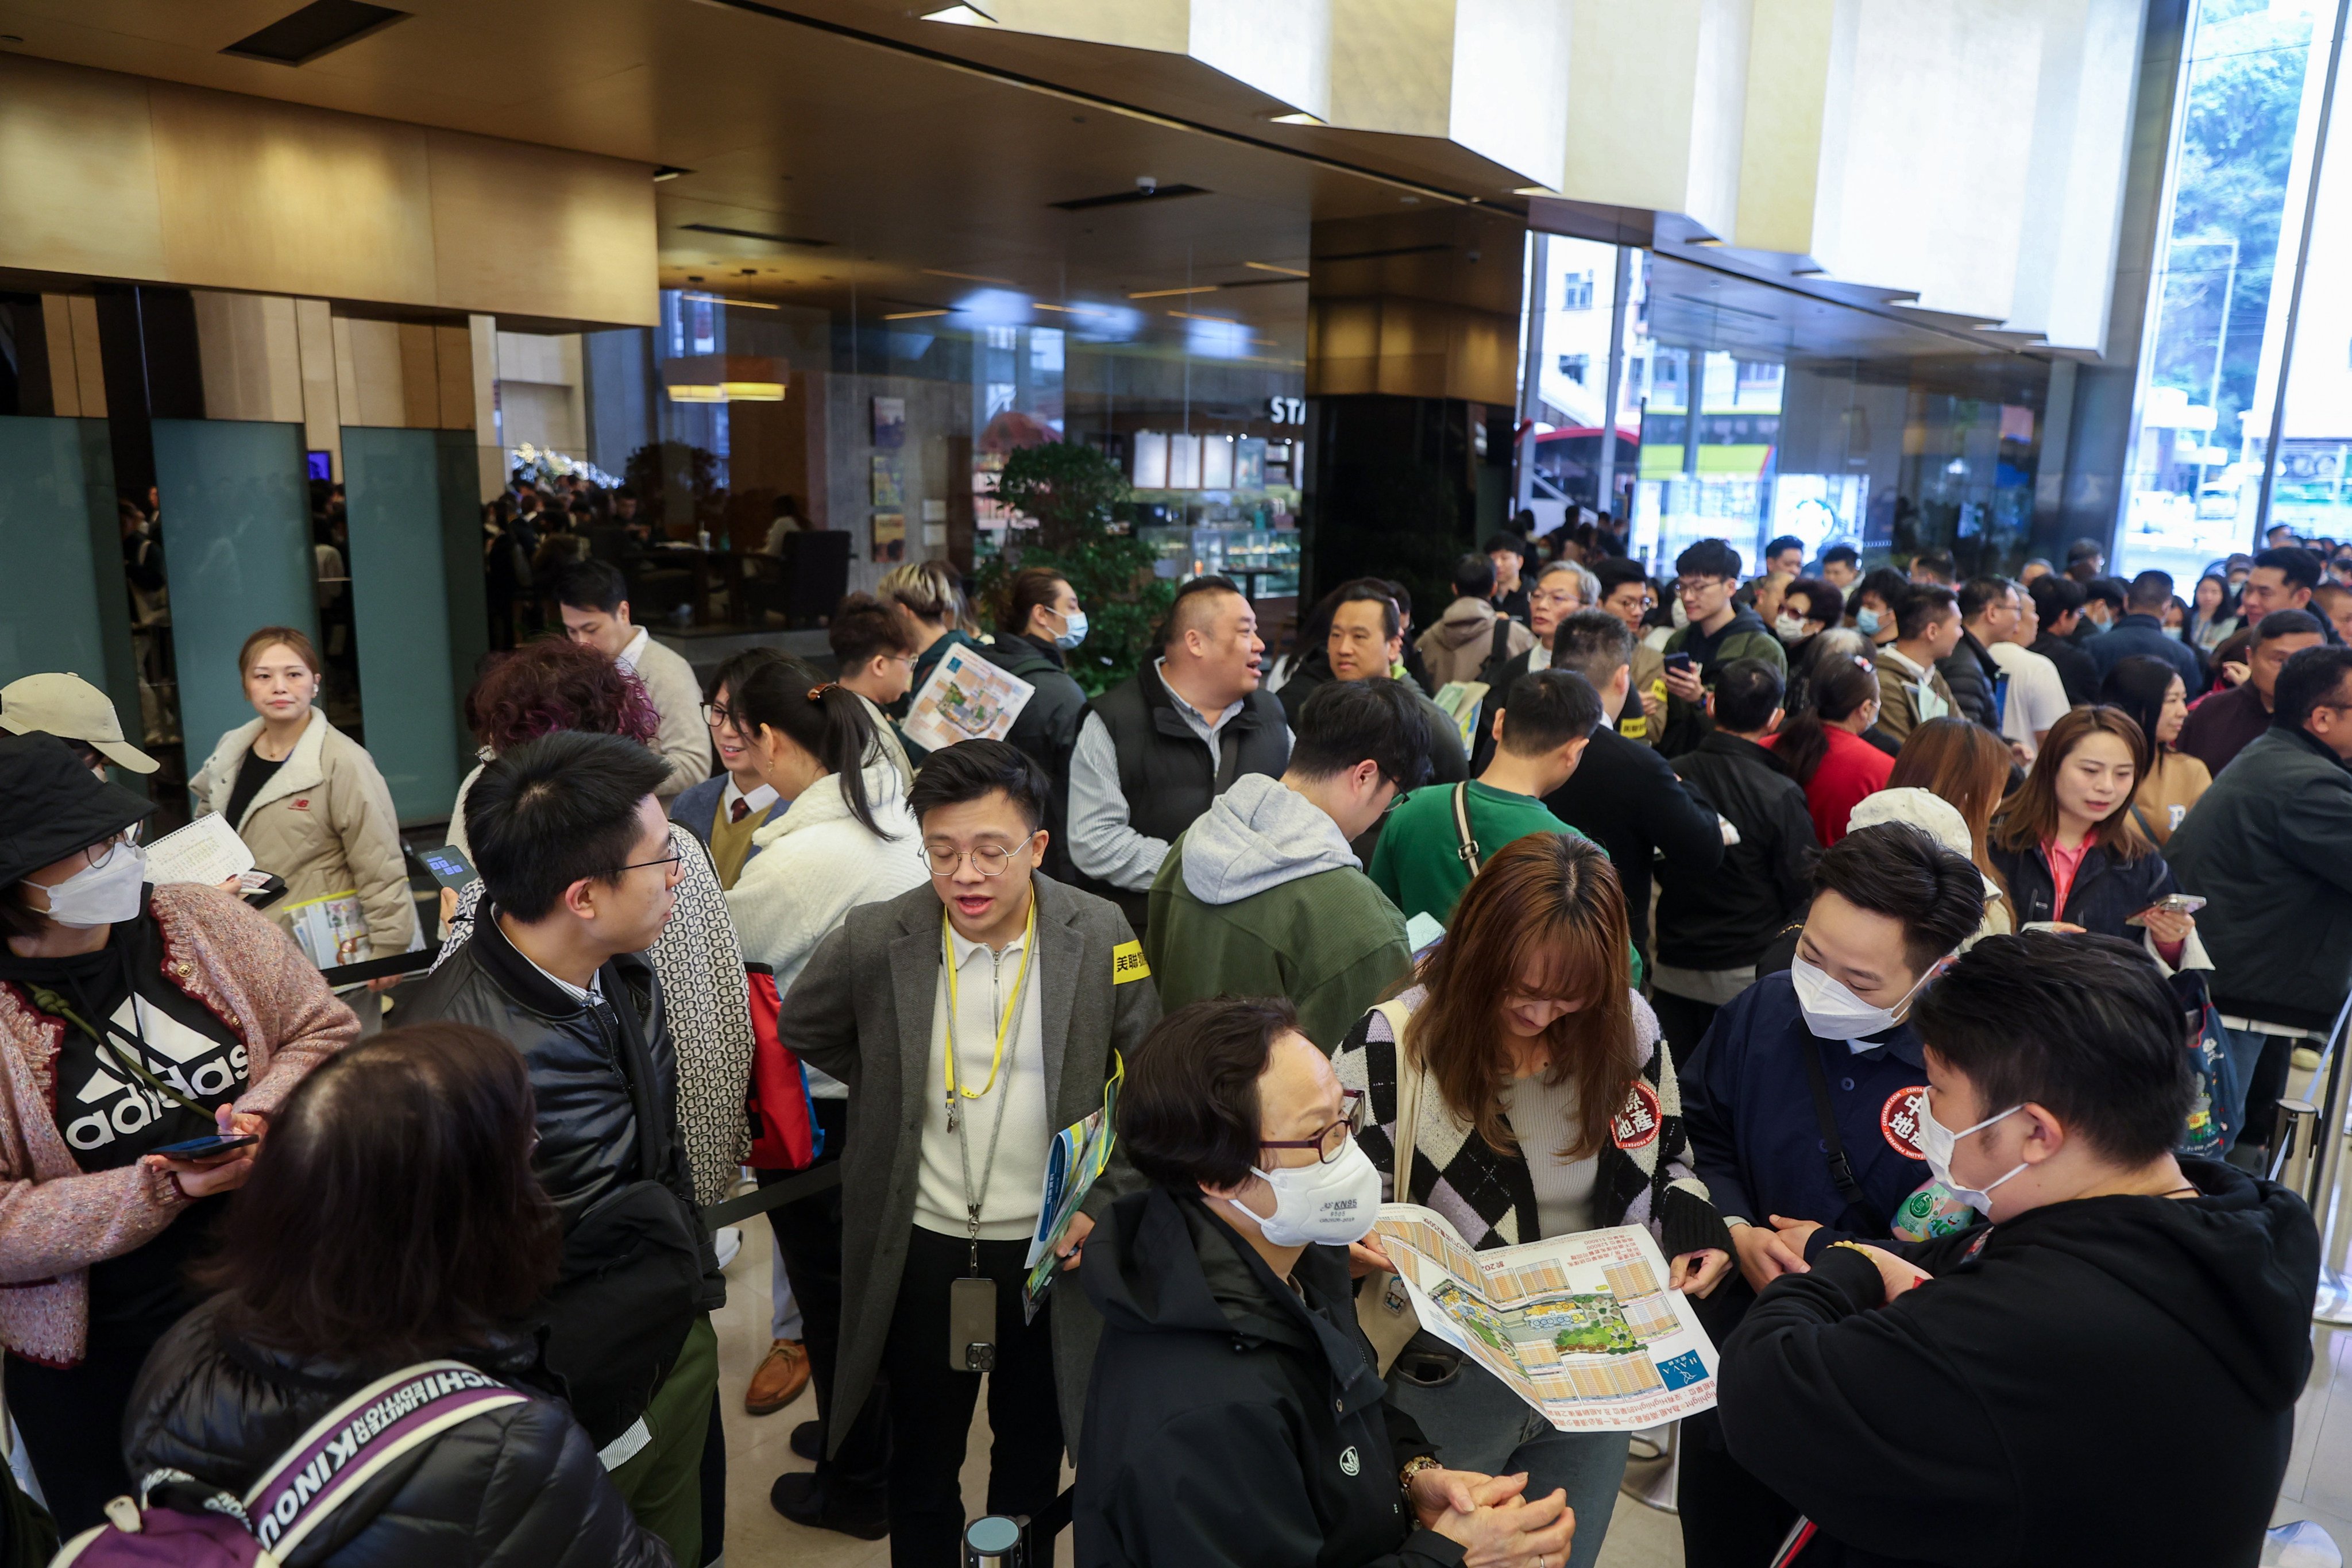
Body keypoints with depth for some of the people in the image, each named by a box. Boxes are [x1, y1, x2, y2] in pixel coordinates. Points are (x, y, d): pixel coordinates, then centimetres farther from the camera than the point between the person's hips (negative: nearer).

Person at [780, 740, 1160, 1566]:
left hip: (1049, 1241, 1)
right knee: (923, 1447, 19)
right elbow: (801, 1030, 6)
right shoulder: (874, 938, -14)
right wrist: (894, 1086, 1)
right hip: (921, 1242, 0)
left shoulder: (1100, 936, -14)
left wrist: (1107, 1201, -10)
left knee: (1034, 1439, 22)